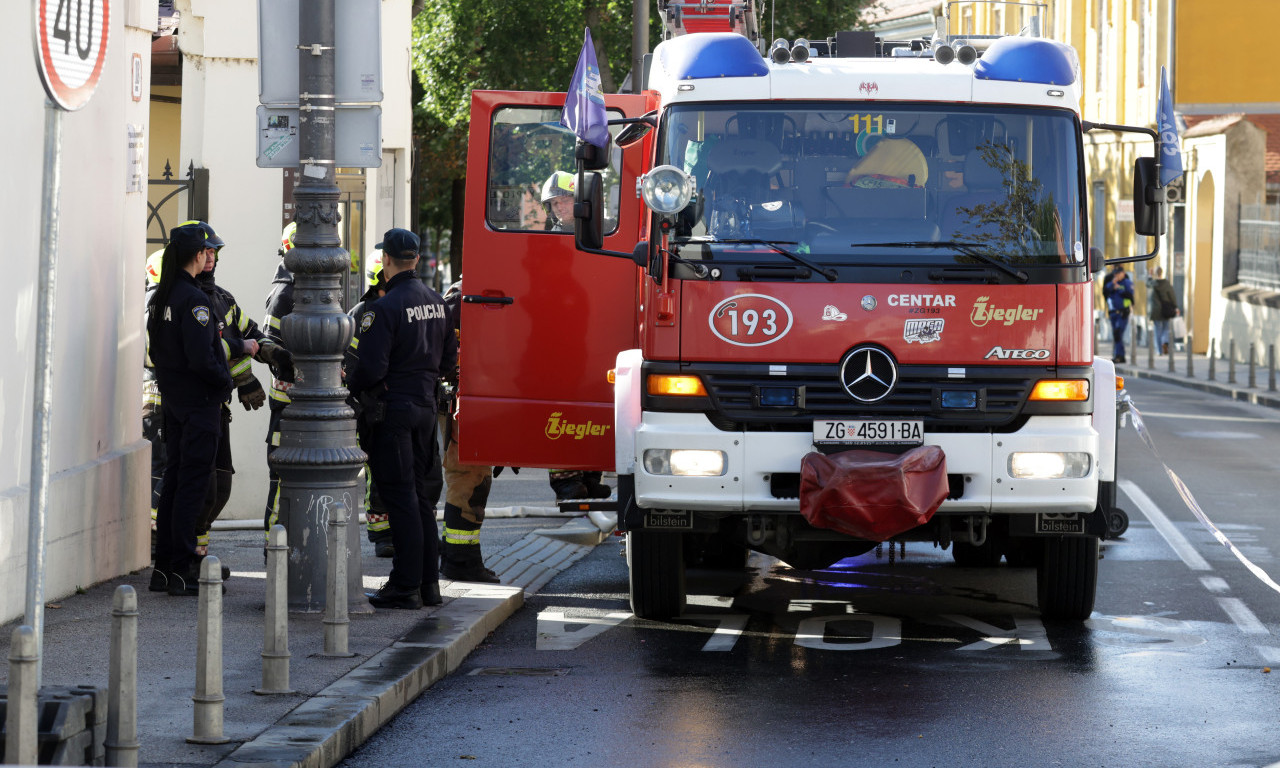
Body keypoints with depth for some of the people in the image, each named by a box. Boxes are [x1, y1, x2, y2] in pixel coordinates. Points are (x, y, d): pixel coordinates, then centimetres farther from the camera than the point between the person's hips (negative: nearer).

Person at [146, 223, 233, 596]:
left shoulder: (159, 297, 9)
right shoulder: (194, 300, -19)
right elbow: (201, 358, -23)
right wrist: (225, 382, -8)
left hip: (171, 397, 9)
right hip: (200, 401, -9)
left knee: (174, 479, 14)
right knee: (192, 484, -5)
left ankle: (165, 565, 18)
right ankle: (182, 569, -5)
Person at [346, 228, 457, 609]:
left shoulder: (385, 308, -17)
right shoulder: (436, 303, 7)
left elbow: (370, 367, -19)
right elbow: (449, 358, 15)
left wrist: (350, 385, 0)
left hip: (392, 409, -7)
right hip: (426, 406, 7)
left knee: (400, 497, -4)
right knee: (421, 496, 13)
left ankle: (406, 586, -3)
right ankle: (428, 583, 16)